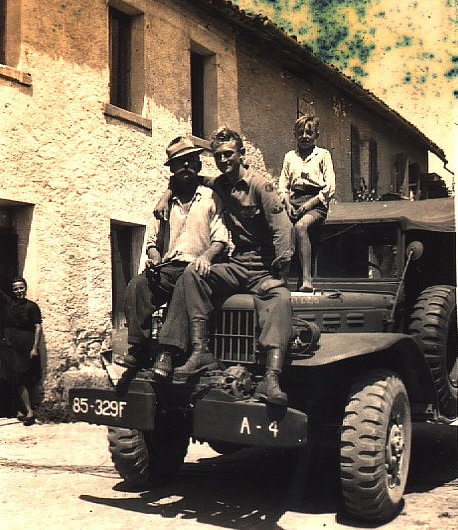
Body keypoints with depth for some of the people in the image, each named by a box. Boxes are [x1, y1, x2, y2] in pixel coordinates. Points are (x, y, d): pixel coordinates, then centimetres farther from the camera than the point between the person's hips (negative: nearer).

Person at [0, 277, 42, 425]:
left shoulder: (31, 306, 0)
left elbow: (38, 327, -4)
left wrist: (35, 348, -11)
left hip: (28, 347, -2)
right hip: (12, 346, 2)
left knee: (27, 380, 2)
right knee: (20, 380, -2)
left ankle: (21, 410, 9)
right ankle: (29, 411, -2)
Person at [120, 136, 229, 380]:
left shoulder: (212, 198, 14)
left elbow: (221, 240, 3)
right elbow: (153, 240, 26)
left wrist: (206, 256, -18)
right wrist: (153, 257, 2)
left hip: (197, 269, -3)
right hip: (169, 268, 4)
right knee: (137, 285, -28)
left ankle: (169, 353, -38)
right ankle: (138, 349, -29)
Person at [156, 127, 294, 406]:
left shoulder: (260, 185, -7)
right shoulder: (218, 185, 12)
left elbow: (283, 229, -15)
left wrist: (280, 273, -25)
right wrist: (166, 195, 14)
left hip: (265, 269, -5)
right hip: (237, 265, 6)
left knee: (280, 298, -36)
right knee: (192, 275, -19)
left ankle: (271, 378, -50)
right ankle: (200, 351, -25)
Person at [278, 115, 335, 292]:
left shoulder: (323, 155, 12)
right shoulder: (290, 156, 24)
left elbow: (330, 187, 3)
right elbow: (283, 184, 19)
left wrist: (310, 203, -10)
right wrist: (287, 203, -2)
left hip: (316, 202, -4)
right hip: (294, 201, 4)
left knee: (300, 226, -36)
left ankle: (306, 280, -39)